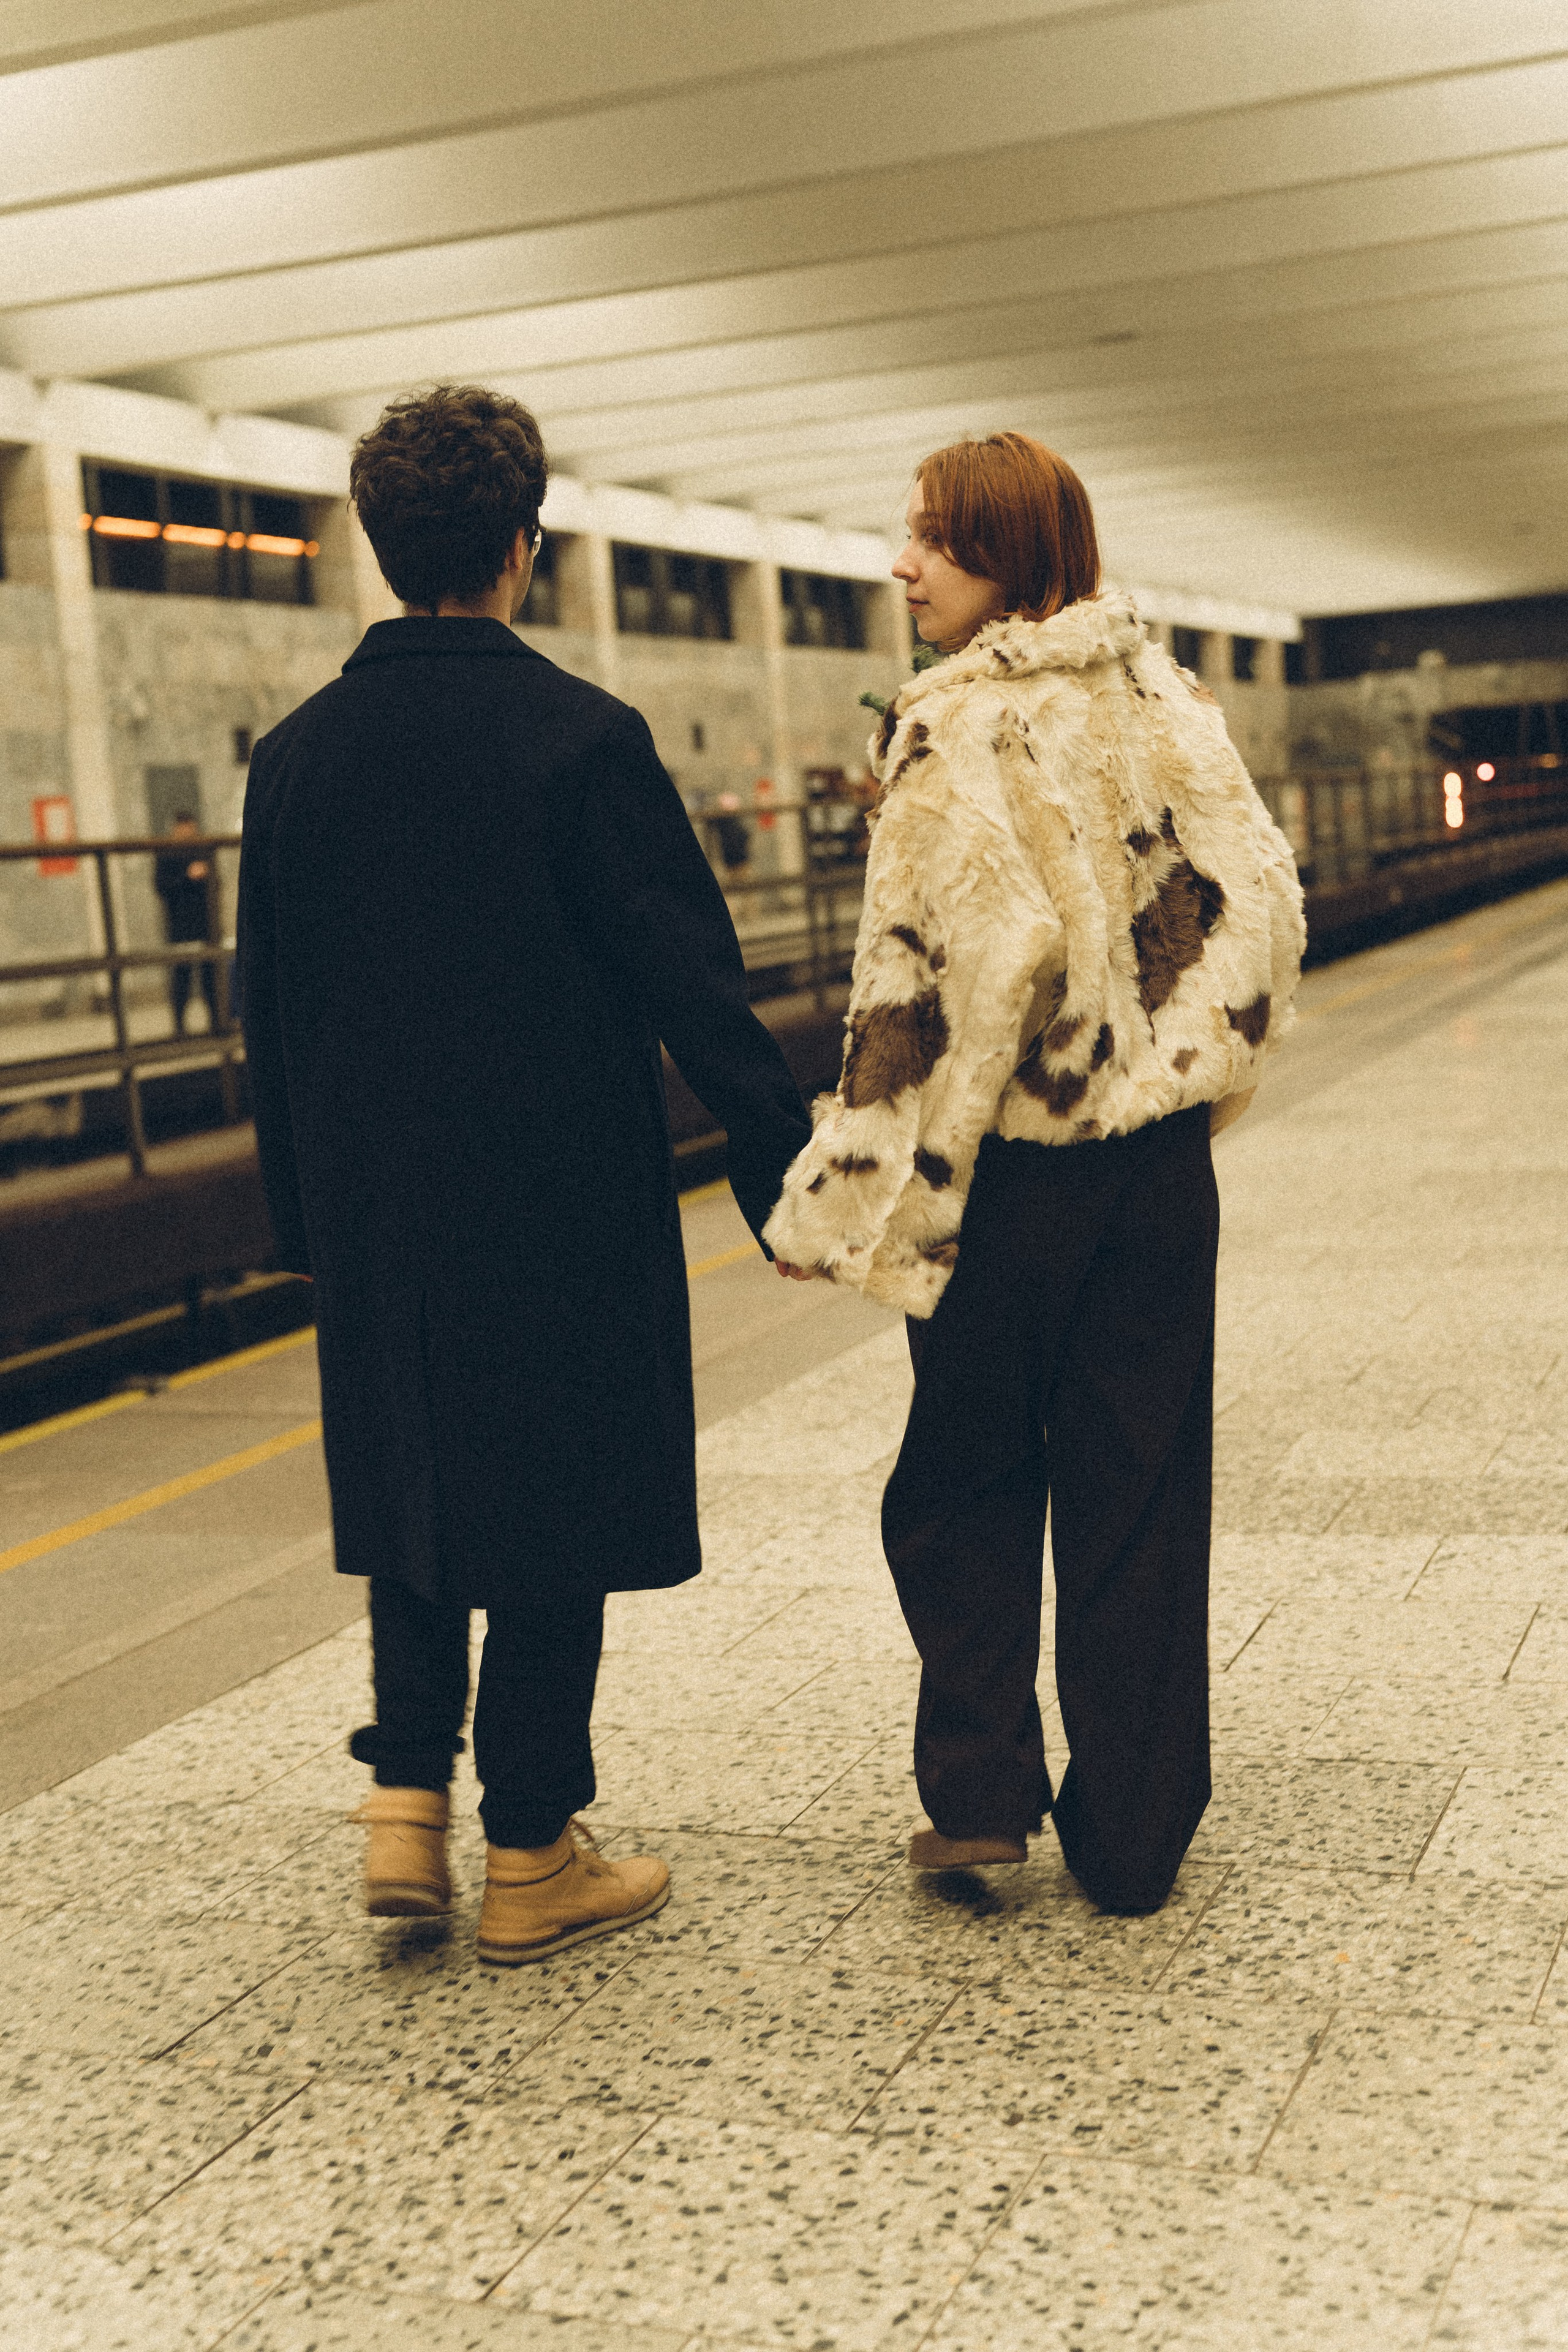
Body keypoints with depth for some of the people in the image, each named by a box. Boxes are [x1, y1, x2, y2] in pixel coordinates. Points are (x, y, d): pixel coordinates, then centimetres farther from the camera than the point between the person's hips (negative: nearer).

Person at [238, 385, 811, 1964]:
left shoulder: (296, 754, 2)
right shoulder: (579, 738, -13)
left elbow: (268, 1006, 7)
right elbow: (693, 983, -13)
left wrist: (304, 1214, 16)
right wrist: (781, 1170, -6)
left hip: (376, 1209, 5)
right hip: (561, 1207, -4)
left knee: (412, 1499, 20)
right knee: (553, 1527, 6)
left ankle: (405, 1802, 15)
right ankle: (531, 1861, 15)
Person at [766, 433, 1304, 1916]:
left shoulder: (954, 727, -12)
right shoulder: (1163, 695, 5)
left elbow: (952, 966, -19)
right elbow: (1260, 902, 4)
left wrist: (871, 1195, -15)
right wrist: (1193, 1077, 15)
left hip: (1013, 1167, -4)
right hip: (1161, 1165, 5)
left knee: (965, 1484, 14)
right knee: (1140, 1498, 10)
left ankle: (979, 1793, 11)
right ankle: (1131, 1839, 17)